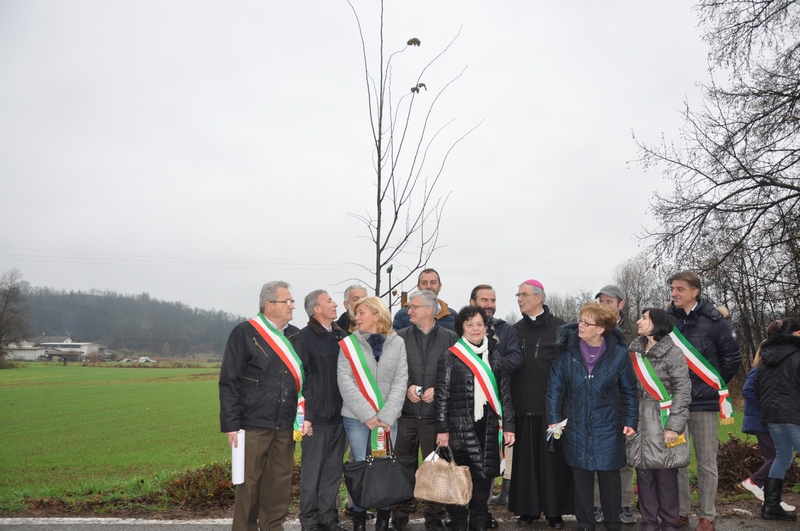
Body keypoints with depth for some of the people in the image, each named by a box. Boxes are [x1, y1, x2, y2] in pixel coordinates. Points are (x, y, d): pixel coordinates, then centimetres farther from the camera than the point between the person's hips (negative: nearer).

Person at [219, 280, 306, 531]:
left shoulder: (296, 337, 9)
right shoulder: (245, 333, -6)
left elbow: (303, 379, 13)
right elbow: (229, 382, -8)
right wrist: (231, 424, -11)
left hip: (286, 425, 5)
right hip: (254, 424, -4)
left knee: (280, 482, 11)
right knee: (249, 482, 6)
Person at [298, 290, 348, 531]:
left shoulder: (341, 335, 9)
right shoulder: (304, 337, -7)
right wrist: (305, 415, -13)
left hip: (339, 415, 5)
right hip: (317, 416, -5)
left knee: (333, 471, 13)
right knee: (312, 472, 5)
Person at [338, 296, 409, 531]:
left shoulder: (397, 343, 4)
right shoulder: (349, 343, 2)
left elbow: (400, 381, -2)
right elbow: (345, 381, -6)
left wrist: (386, 416, -12)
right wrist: (367, 415, -13)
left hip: (387, 418, 1)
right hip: (355, 417, -1)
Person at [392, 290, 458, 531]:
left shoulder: (450, 338, 3)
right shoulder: (399, 337, 7)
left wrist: (438, 389, -11)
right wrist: (407, 387, -10)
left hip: (436, 413, -1)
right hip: (405, 412, 1)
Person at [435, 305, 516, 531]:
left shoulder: (495, 356, 9)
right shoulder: (450, 357, -2)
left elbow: (504, 392, 9)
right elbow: (441, 395, -3)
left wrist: (508, 425, 4)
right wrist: (442, 429, -7)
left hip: (489, 426, 3)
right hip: (461, 426, -3)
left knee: (485, 475, 7)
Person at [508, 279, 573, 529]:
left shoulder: (558, 327, 0)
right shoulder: (516, 330, 12)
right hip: (523, 405, 3)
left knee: (552, 458, 2)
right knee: (526, 458, 6)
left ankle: (554, 510, 14)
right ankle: (528, 508, 17)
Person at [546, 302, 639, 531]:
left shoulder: (619, 353, -9)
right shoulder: (567, 350, -7)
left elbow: (629, 391, 1)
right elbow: (555, 386, -2)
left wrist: (630, 422, -3)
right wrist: (553, 418, -5)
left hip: (607, 428, -1)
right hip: (576, 427, 1)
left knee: (610, 477, 9)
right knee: (581, 477, 10)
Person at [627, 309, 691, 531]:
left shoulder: (673, 353, -5)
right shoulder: (634, 350, 11)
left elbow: (683, 391, -7)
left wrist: (674, 425, -13)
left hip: (662, 422, -4)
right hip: (639, 422, 5)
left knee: (666, 474, 0)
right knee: (644, 473, 6)